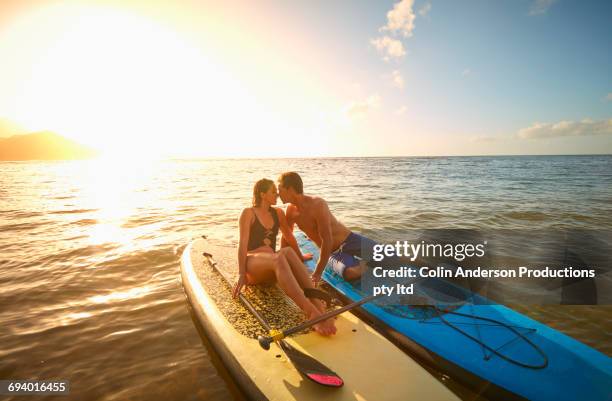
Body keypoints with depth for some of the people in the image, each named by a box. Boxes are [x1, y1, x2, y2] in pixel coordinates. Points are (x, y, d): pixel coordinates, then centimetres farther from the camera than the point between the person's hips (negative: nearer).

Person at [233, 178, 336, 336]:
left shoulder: (278, 213, 16)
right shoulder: (249, 213, 1)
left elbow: (289, 237, 26)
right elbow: (243, 244, -8)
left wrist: (300, 258, 33)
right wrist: (241, 274, -17)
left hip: (270, 269, 4)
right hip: (251, 264, -4)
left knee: (288, 251, -34)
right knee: (279, 258, -39)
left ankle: (318, 306, -52)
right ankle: (312, 314, -59)